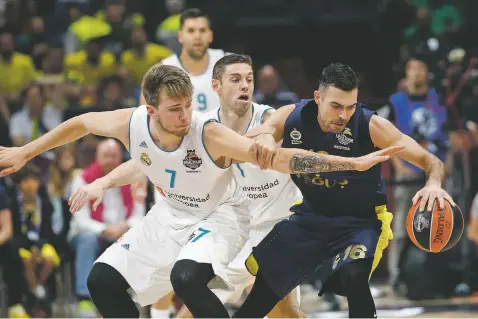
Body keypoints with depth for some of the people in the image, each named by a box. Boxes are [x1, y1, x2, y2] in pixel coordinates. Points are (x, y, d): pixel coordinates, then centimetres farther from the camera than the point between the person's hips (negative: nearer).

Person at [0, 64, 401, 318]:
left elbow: (279, 158, -35)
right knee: (103, 280, 0)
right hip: (171, 213, 6)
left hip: (219, 214, -6)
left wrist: (353, 163, -41)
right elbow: (81, 124, -1)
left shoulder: (210, 134, -34)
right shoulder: (131, 123, -21)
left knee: (187, 277, -34)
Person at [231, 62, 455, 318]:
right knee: (264, 276, 11)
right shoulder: (292, 117, -15)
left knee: (353, 276, -32)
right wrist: (262, 138, -35)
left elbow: (431, 161, -21)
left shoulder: (371, 126, -24)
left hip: (360, 220, -4)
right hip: (311, 215, 4)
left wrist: (433, 184, -45)